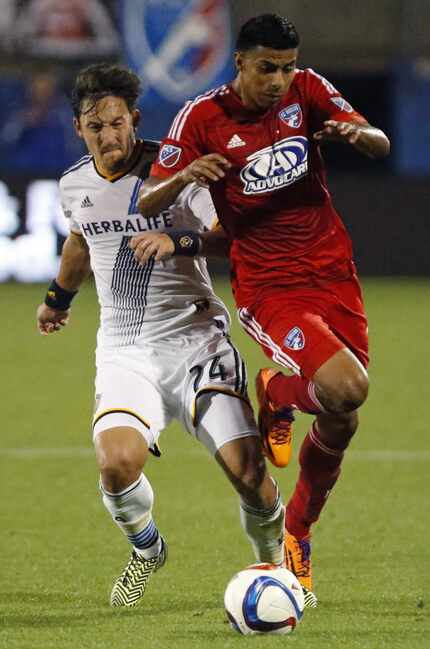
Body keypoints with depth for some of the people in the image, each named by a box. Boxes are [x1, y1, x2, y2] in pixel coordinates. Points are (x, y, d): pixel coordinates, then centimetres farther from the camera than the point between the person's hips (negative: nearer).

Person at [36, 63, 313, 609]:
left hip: (193, 336, -2)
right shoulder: (75, 185, 6)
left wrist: (179, 241, -31)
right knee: (117, 463, -25)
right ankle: (146, 548, 9)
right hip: (124, 351, 3)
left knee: (247, 470, -14)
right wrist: (59, 296, 44)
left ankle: (275, 564, 18)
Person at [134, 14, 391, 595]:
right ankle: (278, 394, 9)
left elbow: (380, 145, 0)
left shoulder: (307, 90, 1)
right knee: (345, 388, -27)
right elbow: (146, 204, -8)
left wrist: (357, 134, -25)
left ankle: (299, 530, 31)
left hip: (333, 274, 4)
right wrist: (184, 177, -31)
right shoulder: (202, 117, -8)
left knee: (340, 424, 6)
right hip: (269, 287, -4)